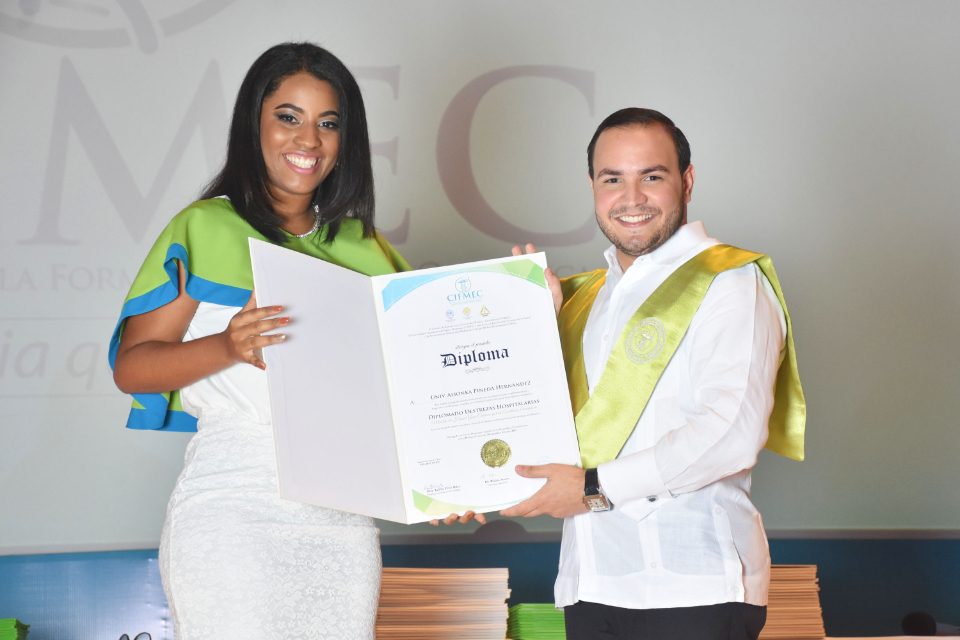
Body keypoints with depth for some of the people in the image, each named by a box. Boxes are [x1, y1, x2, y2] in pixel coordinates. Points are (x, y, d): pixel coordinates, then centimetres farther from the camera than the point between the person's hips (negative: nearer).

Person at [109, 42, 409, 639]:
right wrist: (227, 347, -23)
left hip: (346, 516, 4)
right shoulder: (203, 230, -1)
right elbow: (131, 366, -6)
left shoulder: (362, 245, 12)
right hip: (234, 510, -4)